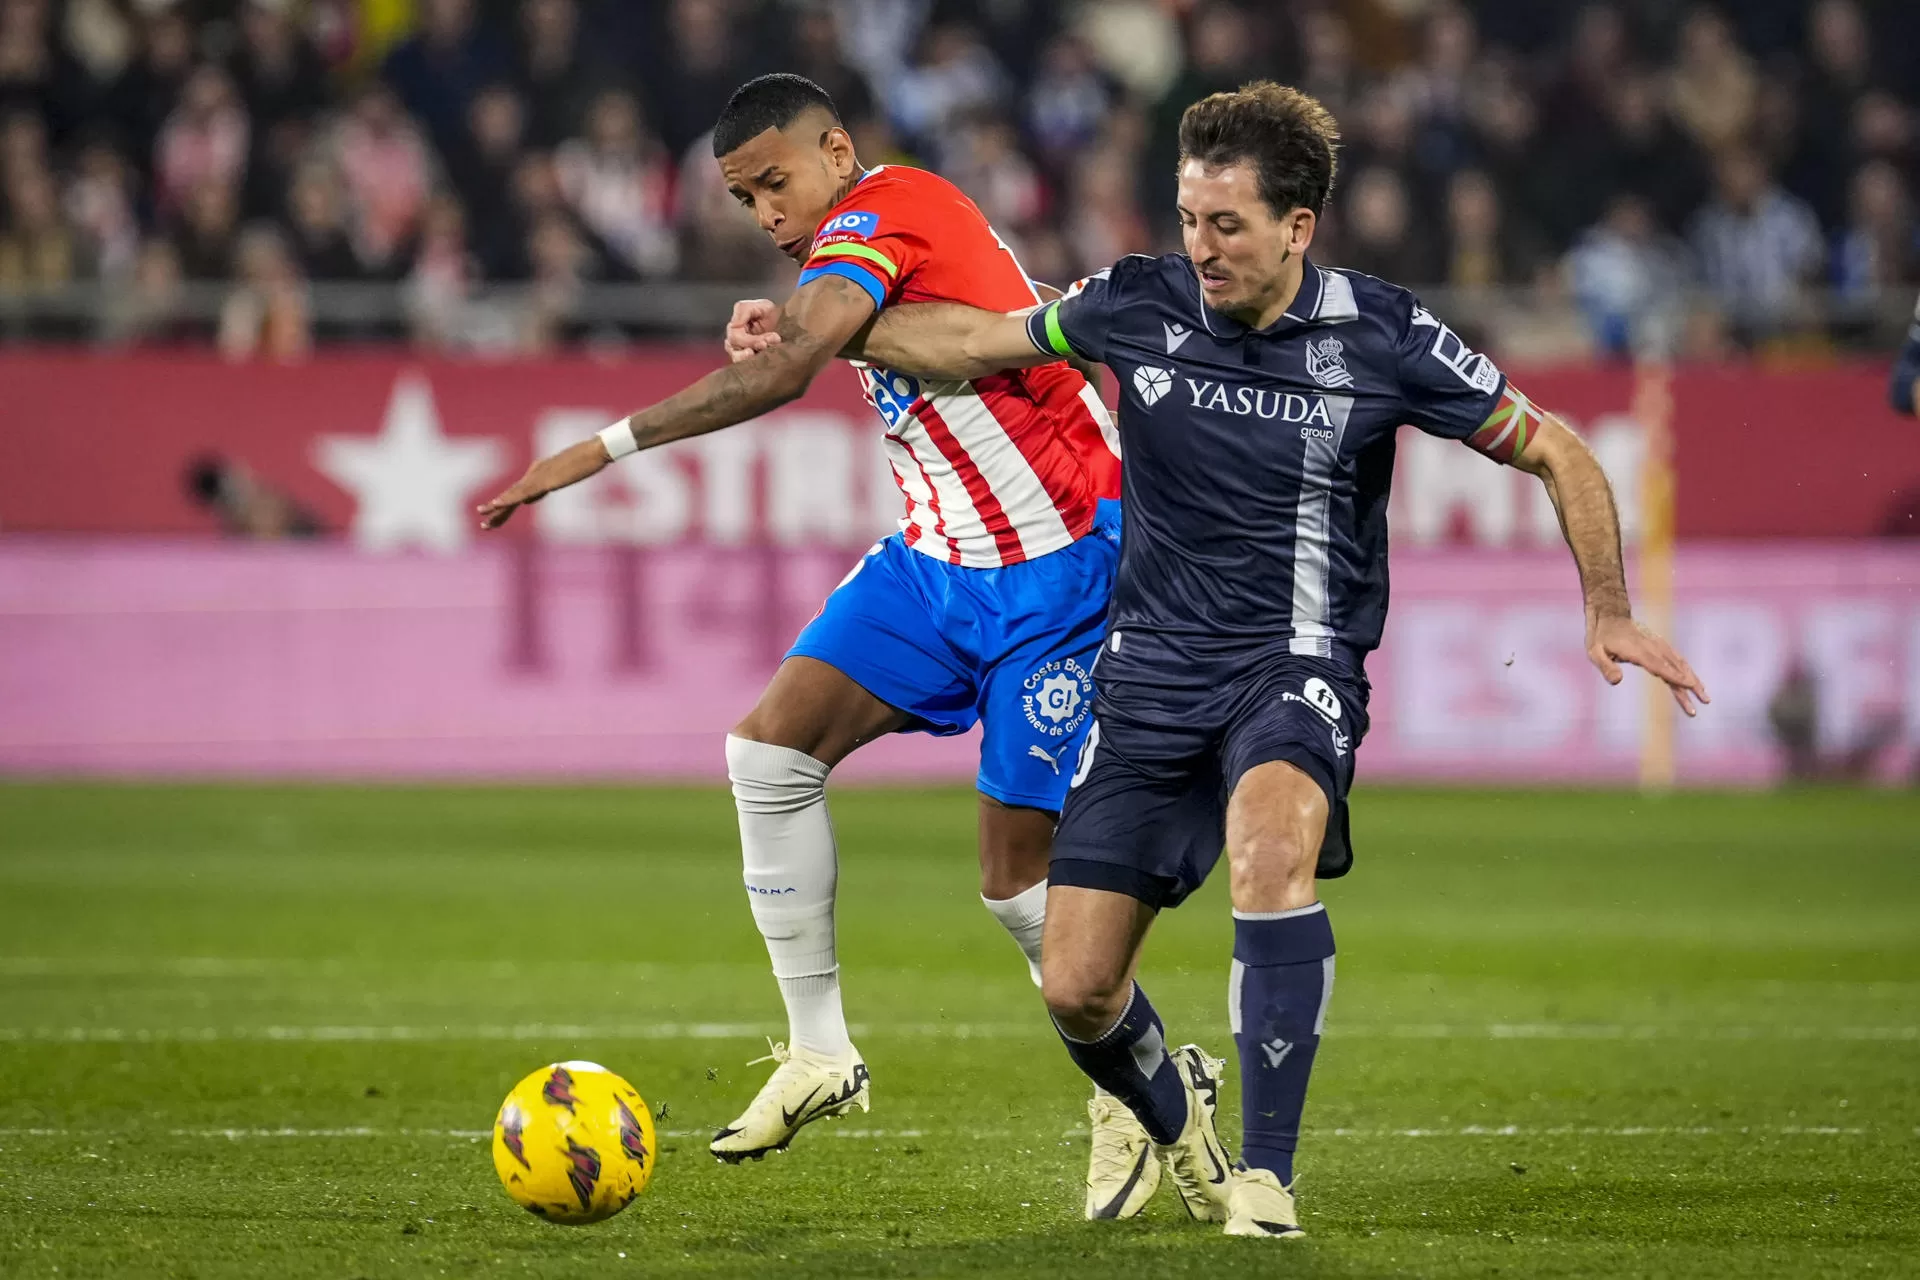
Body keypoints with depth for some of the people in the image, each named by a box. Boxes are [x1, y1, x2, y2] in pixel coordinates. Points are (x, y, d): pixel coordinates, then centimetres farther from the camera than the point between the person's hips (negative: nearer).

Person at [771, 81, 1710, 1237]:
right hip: (1154, 669, 3)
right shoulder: (1138, 306, -2)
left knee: (1271, 837, -38)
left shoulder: (1380, 337, -8)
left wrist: (1610, 613, -7)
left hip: (1298, 663, -3)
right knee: (1075, 990, -4)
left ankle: (1266, 1178, -31)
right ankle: (1179, 1120, 33)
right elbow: (972, 342, 13)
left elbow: (1554, 452, 1)